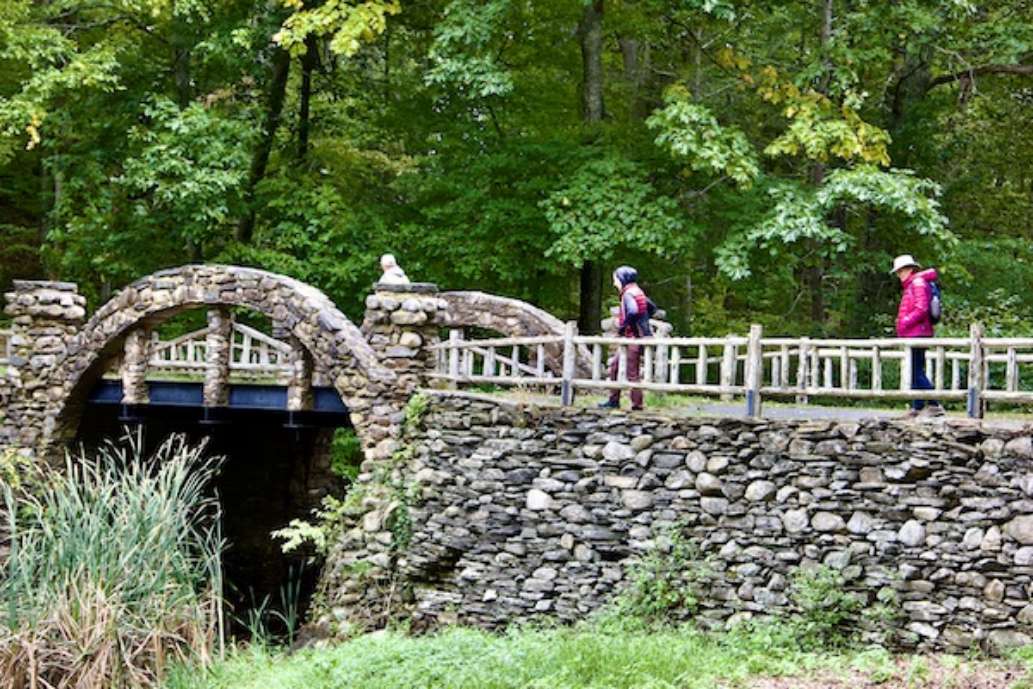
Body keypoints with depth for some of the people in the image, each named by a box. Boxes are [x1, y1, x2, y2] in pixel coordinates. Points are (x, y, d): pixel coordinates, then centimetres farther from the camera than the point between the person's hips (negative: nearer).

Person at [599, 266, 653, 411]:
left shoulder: (628, 294, -16)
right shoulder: (637, 292, 14)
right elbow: (651, 307, 26)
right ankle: (614, 400, 19)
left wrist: (622, 327, -21)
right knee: (614, 365, 15)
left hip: (634, 338, -10)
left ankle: (637, 404, -1)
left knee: (631, 372, -5)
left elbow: (633, 311, -34)